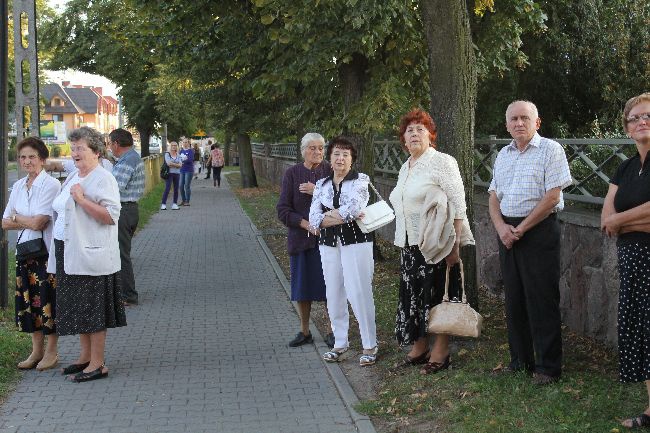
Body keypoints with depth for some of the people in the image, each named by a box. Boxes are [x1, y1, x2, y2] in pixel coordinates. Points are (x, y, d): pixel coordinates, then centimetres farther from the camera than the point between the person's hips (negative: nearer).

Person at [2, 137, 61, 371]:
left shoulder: (51, 185, -13)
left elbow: (38, 222, -19)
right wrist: (29, 222, -7)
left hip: (46, 250, -6)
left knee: (48, 298, 1)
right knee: (28, 299, 11)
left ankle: (51, 352, 14)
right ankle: (37, 350, 23)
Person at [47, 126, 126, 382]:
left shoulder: (103, 179, -10)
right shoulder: (73, 178, 16)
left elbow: (111, 216, -20)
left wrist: (82, 199, -23)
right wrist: (55, 253, 18)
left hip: (91, 256, -9)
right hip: (69, 255, 9)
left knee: (93, 311, -3)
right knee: (77, 308, 14)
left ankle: (97, 364, 4)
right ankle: (85, 356, 25)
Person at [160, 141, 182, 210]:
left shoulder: (178, 155, 12)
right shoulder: (167, 154, 1)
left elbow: (180, 165, 1)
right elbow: (168, 163, -13)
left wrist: (172, 164, -10)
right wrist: (176, 164, -5)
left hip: (177, 173, 4)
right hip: (169, 173, -4)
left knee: (176, 189, 4)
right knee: (167, 189, -10)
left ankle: (174, 204, 11)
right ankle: (163, 204, -8)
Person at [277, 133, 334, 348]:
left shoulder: (330, 171, -2)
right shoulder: (292, 173, 1)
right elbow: (283, 210, -2)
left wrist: (317, 192, -18)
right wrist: (305, 223, -14)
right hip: (301, 238, 2)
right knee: (302, 286, 10)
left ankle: (333, 332, 14)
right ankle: (304, 331, 24)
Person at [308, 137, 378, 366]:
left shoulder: (360, 180, -2)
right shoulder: (321, 185, 10)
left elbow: (354, 207, -19)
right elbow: (313, 217, -2)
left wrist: (326, 217, -8)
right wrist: (343, 216, -15)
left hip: (356, 242, -4)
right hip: (329, 244, 4)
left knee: (359, 293, -6)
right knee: (334, 295, 8)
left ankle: (370, 345, 4)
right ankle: (340, 343, 19)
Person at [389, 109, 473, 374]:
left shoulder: (442, 162, -8)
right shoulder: (405, 168, 15)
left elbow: (458, 205, -13)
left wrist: (455, 243, -19)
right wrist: (402, 241, 19)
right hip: (410, 243, 7)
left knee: (438, 294, -2)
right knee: (413, 295, 10)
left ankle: (441, 352, 7)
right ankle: (419, 347, 21)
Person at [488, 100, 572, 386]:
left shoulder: (550, 149, -6)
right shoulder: (503, 155, 14)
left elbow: (552, 196, -14)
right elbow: (493, 195, 13)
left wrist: (521, 229, -14)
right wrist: (501, 227, -6)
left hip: (539, 230, -7)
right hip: (507, 231, 7)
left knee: (542, 301, -4)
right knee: (514, 298, 11)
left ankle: (549, 367, 5)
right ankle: (520, 360, 23)